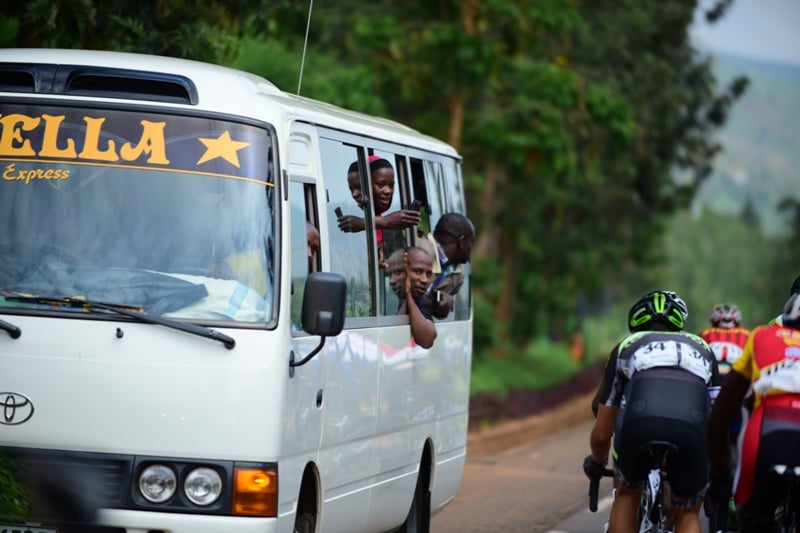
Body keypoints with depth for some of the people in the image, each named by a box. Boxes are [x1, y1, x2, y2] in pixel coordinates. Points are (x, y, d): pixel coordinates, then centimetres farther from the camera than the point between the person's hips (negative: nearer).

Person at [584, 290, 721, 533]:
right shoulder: (701, 348, 37)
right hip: (691, 428, 1)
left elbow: (601, 434, 35)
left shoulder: (627, 346, 33)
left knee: (627, 494, 30)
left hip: (639, 422, -1)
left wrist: (596, 463, 56)